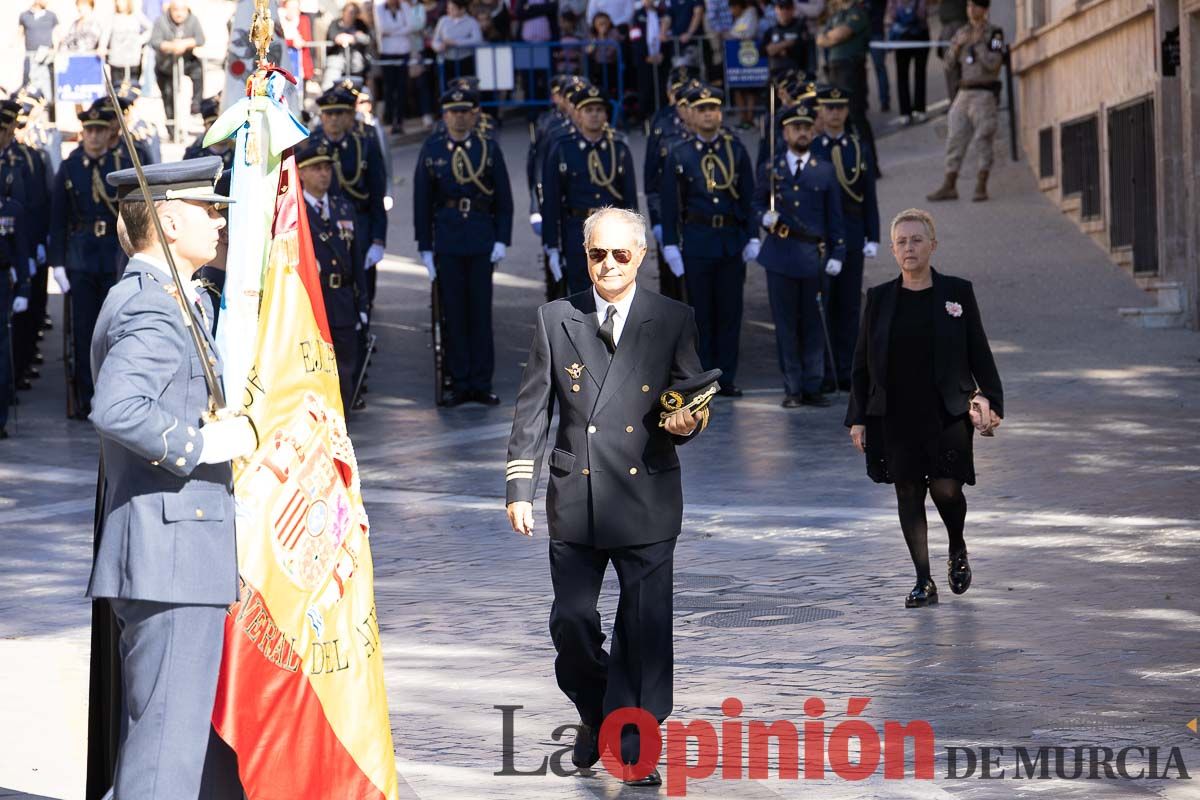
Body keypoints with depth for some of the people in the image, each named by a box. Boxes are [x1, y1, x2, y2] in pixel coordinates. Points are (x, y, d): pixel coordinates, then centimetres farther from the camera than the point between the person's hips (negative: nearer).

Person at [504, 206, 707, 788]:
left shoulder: (673, 321, 4)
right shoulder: (555, 320, 6)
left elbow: (691, 401, 6)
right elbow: (532, 411, 6)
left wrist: (686, 423, -18)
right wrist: (519, 488, 1)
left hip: (646, 497, -1)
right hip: (574, 499, 1)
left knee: (645, 628, -1)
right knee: (571, 621, 4)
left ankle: (633, 746, 9)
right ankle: (594, 714, 31)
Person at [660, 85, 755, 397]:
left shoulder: (736, 149, 5)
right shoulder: (679, 155, 1)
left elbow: (749, 195, 6)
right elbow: (670, 203, 2)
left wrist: (753, 237, 0)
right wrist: (670, 244, -4)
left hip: (732, 240, 1)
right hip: (697, 240, -1)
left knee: (730, 311, 2)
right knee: (701, 312, 2)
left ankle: (727, 378, 8)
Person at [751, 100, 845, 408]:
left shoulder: (825, 171, 8)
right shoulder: (770, 170, 7)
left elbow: (835, 217, 8)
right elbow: (757, 203, 15)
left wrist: (837, 254, 1)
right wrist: (765, 217, -7)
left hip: (813, 255, 0)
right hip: (780, 255, 0)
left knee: (813, 324, 2)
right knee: (786, 324, 2)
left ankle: (812, 386, 9)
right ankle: (792, 388, 9)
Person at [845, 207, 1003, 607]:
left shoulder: (957, 292, 2)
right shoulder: (879, 298, 6)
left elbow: (979, 353, 5)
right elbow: (862, 362, 9)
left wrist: (989, 399, -5)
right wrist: (858, 418, 4)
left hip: (946, 412, -2)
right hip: (895, 414, 2)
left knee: (946, 487, -12)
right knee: (908, 493, 2)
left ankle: (958, 550, 20)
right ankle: (923, 582, 9)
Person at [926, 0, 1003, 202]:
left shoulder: (994, 33, -4)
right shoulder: (963, 32, 14)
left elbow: (994, 63, -14)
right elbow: (949, 59, 9)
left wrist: (979, 43, -16)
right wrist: (958, 44, -8)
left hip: (985, 93, -6)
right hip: (964, 92, 6)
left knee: (983, 140, -4)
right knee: (955, 139, 4)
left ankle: (981, 187, 1)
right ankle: (949, 187, 7)